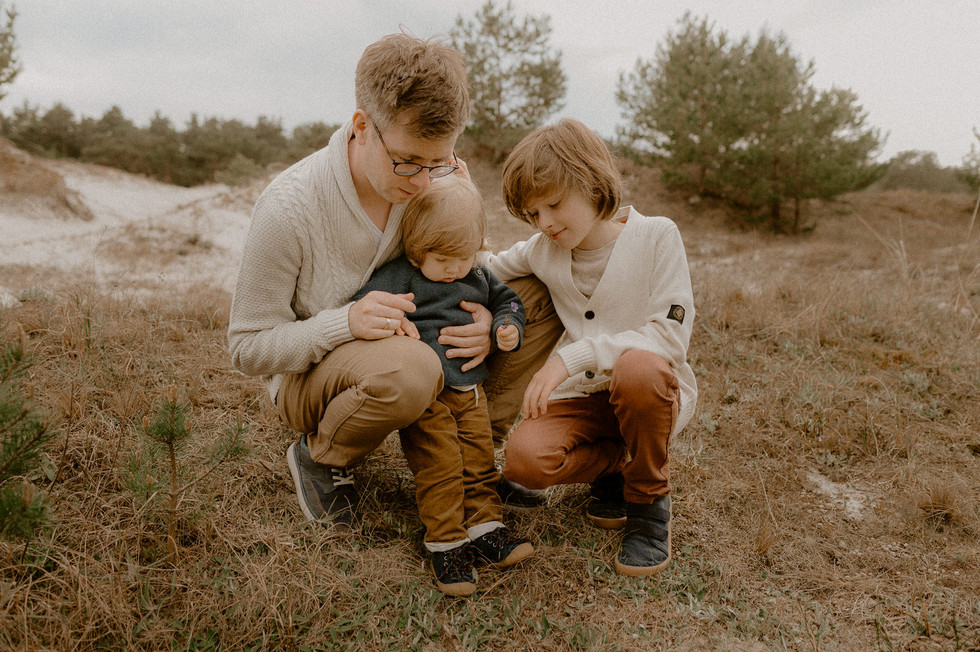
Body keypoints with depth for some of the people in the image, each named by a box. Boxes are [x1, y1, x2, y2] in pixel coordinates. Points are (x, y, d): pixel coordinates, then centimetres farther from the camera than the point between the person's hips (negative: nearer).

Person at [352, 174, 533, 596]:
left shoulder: (478, 277, 10)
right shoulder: (400, 276, -7)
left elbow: (505, 299, 23)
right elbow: (360, 304, -8)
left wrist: (508, 327, 2)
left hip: (470, 390, 6)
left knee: (479, 460, 7)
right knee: (438, 467, -8)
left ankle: (485, 529, 15)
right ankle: (446, 543, 1)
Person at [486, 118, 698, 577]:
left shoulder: (655, 236, -11)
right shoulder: (543, 250, 3)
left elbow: (671, 335, -18)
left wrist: (573, 356, -27)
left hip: (653, 390, -3)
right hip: (582, 399, 4)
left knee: (639, 366, -40)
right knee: (524, 459, -27)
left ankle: (649, 501, -12)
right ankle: (614, 465, 7)